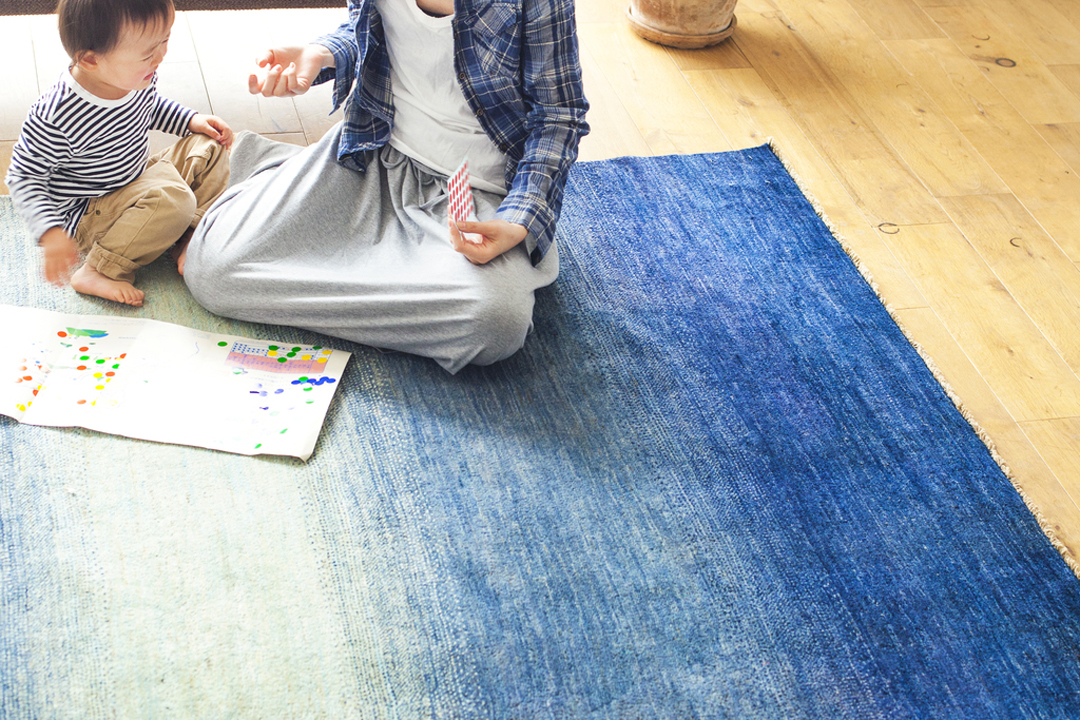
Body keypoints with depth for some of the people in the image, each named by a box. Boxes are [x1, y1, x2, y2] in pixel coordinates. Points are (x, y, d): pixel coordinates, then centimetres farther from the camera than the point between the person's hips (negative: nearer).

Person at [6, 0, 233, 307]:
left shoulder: (138, 77, -9)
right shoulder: (55, 118, -31)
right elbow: (24, 177, -20)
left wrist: (192, 120, 2)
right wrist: (51, 233, -32)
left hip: (138, 180, 8)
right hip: (87, 215, -8)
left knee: (209, 148, 2)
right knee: (172, 199, -30)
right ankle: (96, 273, -22)